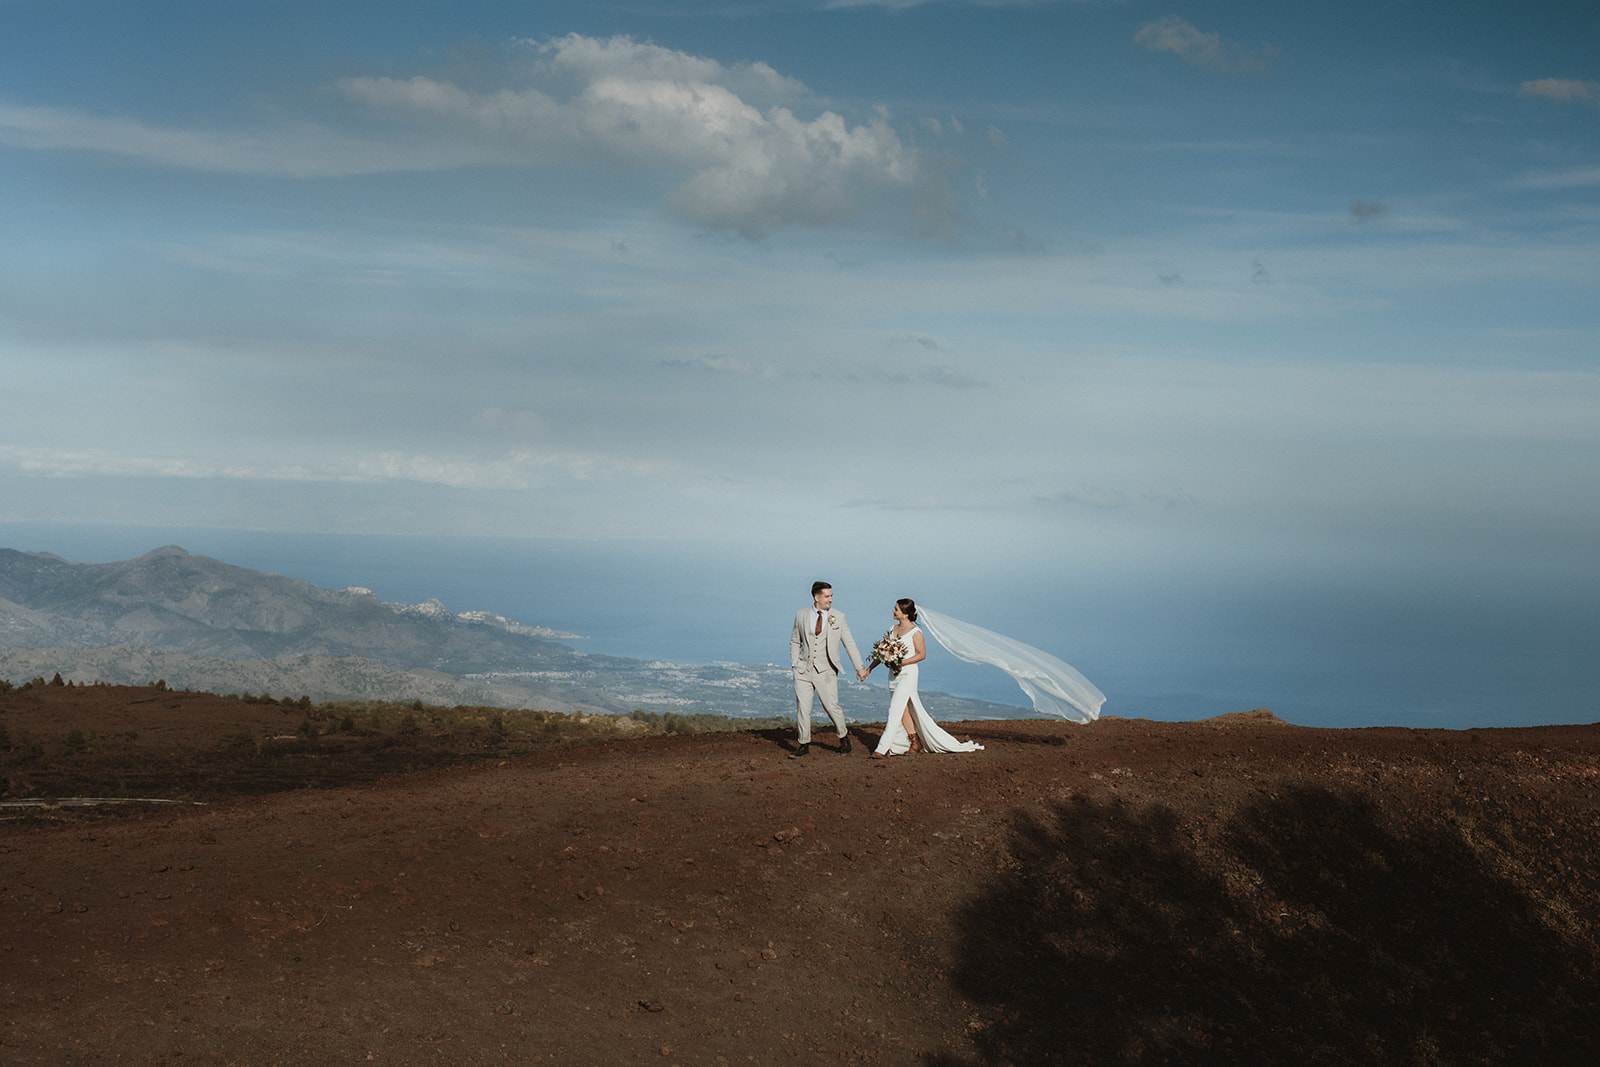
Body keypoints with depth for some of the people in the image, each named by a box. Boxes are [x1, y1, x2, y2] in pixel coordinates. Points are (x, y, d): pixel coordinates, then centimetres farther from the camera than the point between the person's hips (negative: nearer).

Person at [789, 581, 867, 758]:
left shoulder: (838, 617, 1)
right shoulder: (801, 615, 4)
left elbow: (849, 643, 4)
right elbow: (795, 641, 15)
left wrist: (859, 667, 1)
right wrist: (794, 664, 7)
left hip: (826, 671, -2)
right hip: (804, 670, 2)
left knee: (831, 706, -4)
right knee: (802, 707, 1)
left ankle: (843, 736, 21)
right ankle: (804, 744, 14)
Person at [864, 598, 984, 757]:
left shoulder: (915, 632, -8)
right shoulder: (893, 629, 11)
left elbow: (922, 654, -10)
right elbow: (881, 651, 16)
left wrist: (901, 663, -19)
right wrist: (869, 668, 11)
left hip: (907, 674, -7)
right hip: (894, 674, 7)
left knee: (895, 710, -12)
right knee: (904, 709, 8)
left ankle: (882, 748, -15)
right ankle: (915, 743, 19)